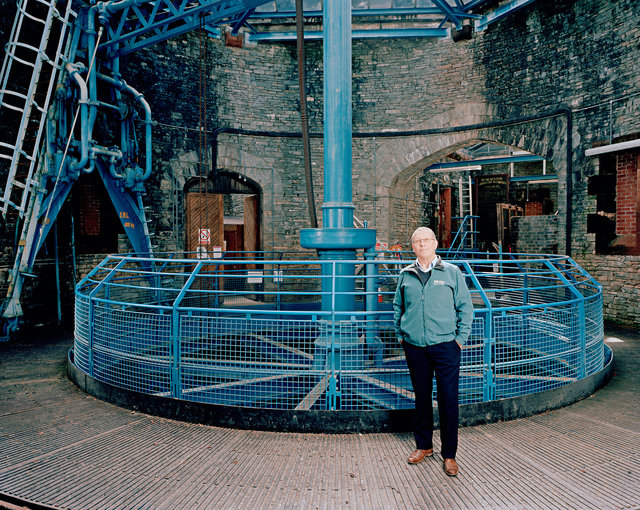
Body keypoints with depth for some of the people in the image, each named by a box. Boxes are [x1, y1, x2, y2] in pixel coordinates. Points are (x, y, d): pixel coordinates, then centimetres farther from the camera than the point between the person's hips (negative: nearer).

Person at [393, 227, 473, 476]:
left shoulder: (452, 272, 1)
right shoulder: (405, 275, 7)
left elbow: (465, 307, 4)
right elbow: (398, 307, 18)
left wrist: (460, 338, -2)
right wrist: (400, 334, 11)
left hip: (446, 346, -2)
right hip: (415, 347, 2)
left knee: (448, 400, 1)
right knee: (422, 397, 13)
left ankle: (449, 454, 16)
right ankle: (423, 446, 30)